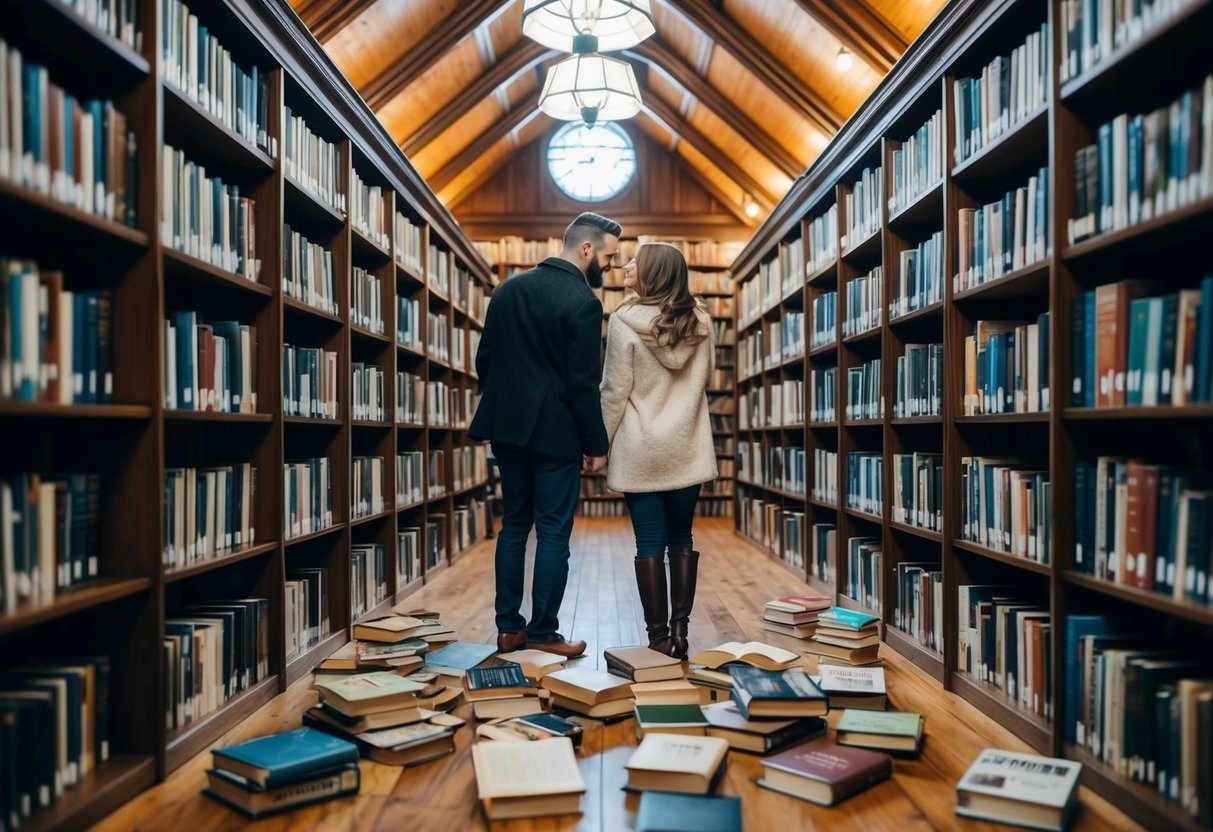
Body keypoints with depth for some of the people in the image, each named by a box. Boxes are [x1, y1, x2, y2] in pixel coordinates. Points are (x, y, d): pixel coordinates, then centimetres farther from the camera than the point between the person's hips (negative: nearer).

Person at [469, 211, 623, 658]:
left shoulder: (508, 289, 9)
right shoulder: (583, 301, -12)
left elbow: (484, 358, 11)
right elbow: (583, 382, -14)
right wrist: (596, 445, -6)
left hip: (508, 427, 7)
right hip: (555, 432, -6)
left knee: (514, 524, 14)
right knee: (553, 532, 2)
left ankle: (508, 627, 18)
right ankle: (543, 633, 8)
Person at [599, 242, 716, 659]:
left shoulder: (625, 321, -10)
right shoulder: (700, 320, 2)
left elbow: (615, 391, -8)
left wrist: (602, 444, 0)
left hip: (640, 451, -3)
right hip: (688, 448, 4)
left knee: (650, 543, 3)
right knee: (681, 539, 12)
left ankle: (659, 637, 7)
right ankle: (680, 630, 14)